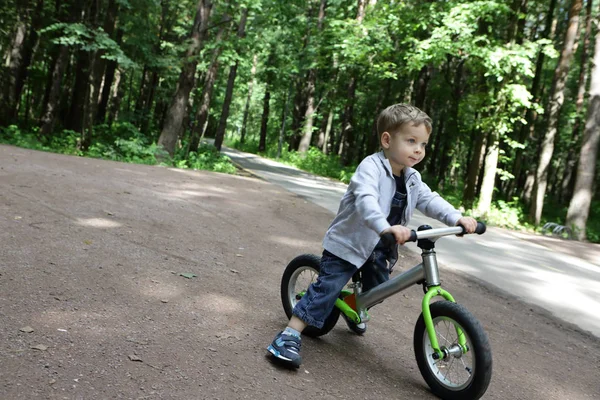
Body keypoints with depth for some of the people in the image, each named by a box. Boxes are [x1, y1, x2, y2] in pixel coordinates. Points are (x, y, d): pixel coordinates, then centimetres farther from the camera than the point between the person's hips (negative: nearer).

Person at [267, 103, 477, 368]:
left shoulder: (412, 179, 3)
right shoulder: (371, 167, -24)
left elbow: (430, 200, 1)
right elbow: (365, 200, -40)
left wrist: (457, 218, -17)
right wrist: (386, 227, -57)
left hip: (378, 249, 8)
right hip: (346, 243, -8)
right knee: (328, 287, -14)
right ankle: (289, 336, -12)